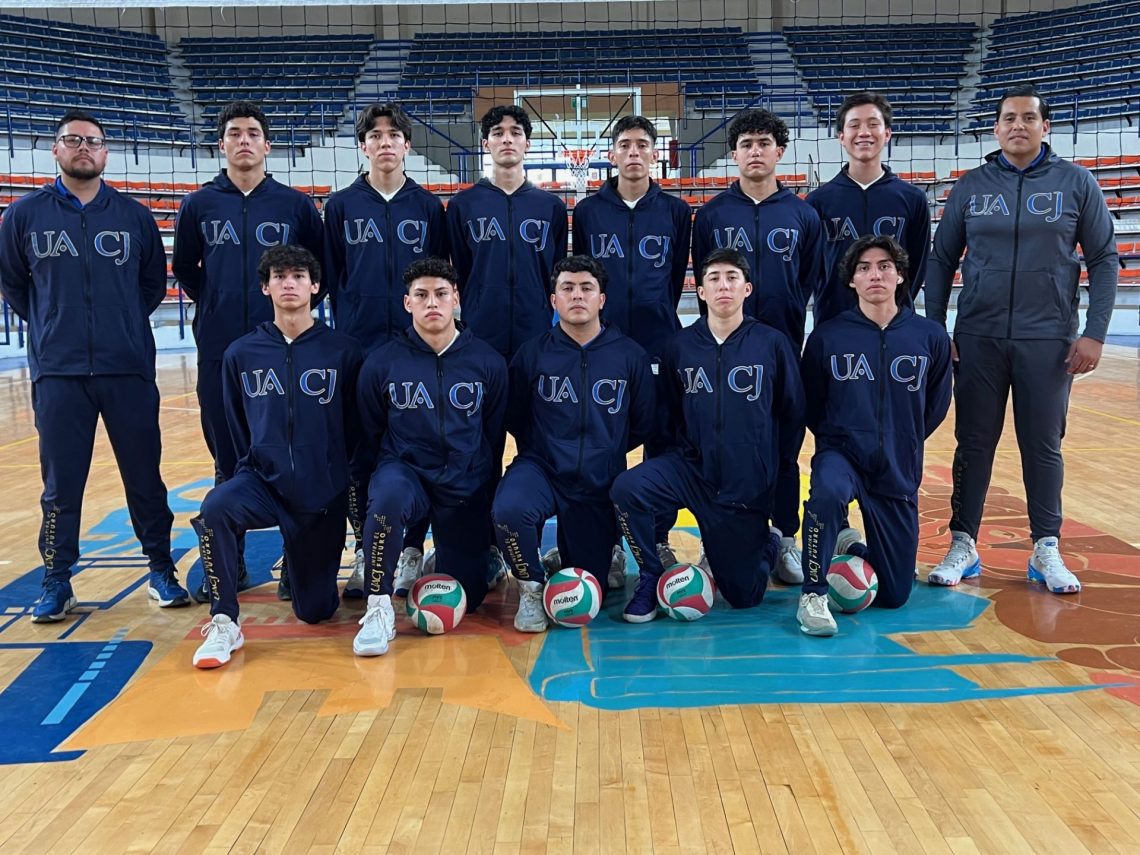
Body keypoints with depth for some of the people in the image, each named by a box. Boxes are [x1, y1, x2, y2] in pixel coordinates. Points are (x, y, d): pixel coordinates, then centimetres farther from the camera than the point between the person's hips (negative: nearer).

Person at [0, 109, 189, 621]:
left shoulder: (135, 217, 6)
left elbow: (154, 283, 16)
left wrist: (125, 322, 9)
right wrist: (47, 323, 10)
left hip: (129, 368, 0)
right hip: (57, 372, 0)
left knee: (144, 474, 5)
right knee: (60, 481, 5)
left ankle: (161, 569, 19)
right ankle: (56, 582, 17)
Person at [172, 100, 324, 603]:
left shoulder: (295, 204, 4)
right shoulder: (200, 204, 7)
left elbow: (320, 266, 9)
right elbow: (183, 268, 16)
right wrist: (213, 303, 7)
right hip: (219, 350, 2)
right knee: (227, 458, 8)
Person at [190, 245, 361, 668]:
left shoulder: (342, 350, -4)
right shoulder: (241, 354, 2)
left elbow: (356, 428, 3)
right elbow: (237, 429, 13)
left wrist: (337, 480, 3)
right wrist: (255, 468, 8)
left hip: (322, 491, -1)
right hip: (264, 481, 1)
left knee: (315, 610, 6)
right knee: (215, 507, -34)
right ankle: (224, 624, -17)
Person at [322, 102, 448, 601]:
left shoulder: (427, 206, 8)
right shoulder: (342, 206, 8)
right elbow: (332, 277, 9)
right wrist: (346, 327, 3)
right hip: (358, 346, 0)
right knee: (360, 451, 1)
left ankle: (410, 548, 11)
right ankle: (366, 550, 13)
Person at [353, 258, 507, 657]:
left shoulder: (488, 362, -2)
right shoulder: (382, 363, -4)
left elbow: (494, 437, 6)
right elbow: (369, 434, 7)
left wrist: (487, 495, 8)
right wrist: (378, 480, 0)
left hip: (466, 488, 1)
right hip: (406, 470, -1)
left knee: (467, 598, 7)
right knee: (389, 496, -39)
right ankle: (379, 608, -20)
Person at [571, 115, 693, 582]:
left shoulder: (675, 211, 7)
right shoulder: (589, 211, 7)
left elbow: (678, 276, 11)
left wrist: (658, 317, 8)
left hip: (660, 344, 0)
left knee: (663, 443, 3)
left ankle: (659, 540, 16)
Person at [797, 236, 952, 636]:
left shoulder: (930, 337, -2)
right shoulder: (827, 336, -5)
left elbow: (936, 406, 12)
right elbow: (809, 405, 6)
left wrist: (901, 443, 11)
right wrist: (837, 439, 1)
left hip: (899, 471, 2)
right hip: (840, 455, -2)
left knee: (893, 596, 6)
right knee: (829, 492, -41)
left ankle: (849, 544, 38)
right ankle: (813, 595, -19)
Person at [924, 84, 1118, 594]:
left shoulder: (1076, 183, 2)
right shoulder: (971, 186, 5)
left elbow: (1104, 259, 2)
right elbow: (942, 261, 8)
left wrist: (1094, 333, -5)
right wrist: (935, 330, 2)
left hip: (1049, 341, -1)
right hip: (978, 338, 1)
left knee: (1043, 446, 6)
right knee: (974, 444, 6)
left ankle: (1046, 550, 18)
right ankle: (963, 545, 16)